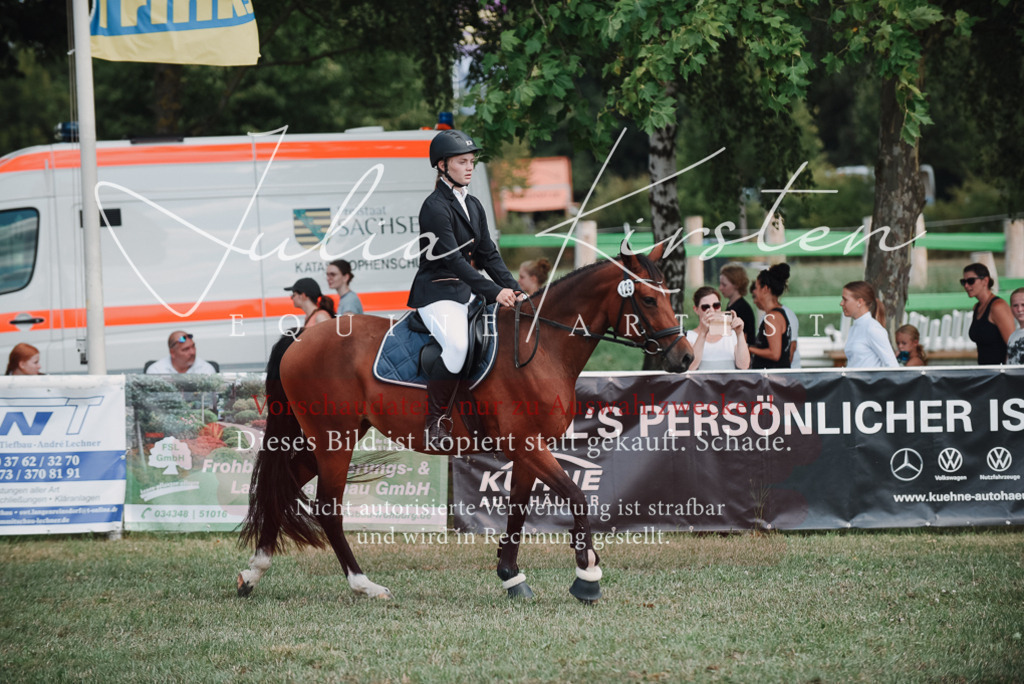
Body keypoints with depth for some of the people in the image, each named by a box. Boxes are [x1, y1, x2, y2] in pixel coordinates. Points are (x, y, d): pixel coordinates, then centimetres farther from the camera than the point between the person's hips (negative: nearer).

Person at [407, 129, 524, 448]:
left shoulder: (473, 206, 12)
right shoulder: (435, 207, -15)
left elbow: (488, 254, 12)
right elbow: (453, 259, -22)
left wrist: (514, 289, -2)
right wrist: (494, 291, -27)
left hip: (464, 291, 9)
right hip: (436, 292, -9)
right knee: (457, 346, -31)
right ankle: (435, 422, -16)